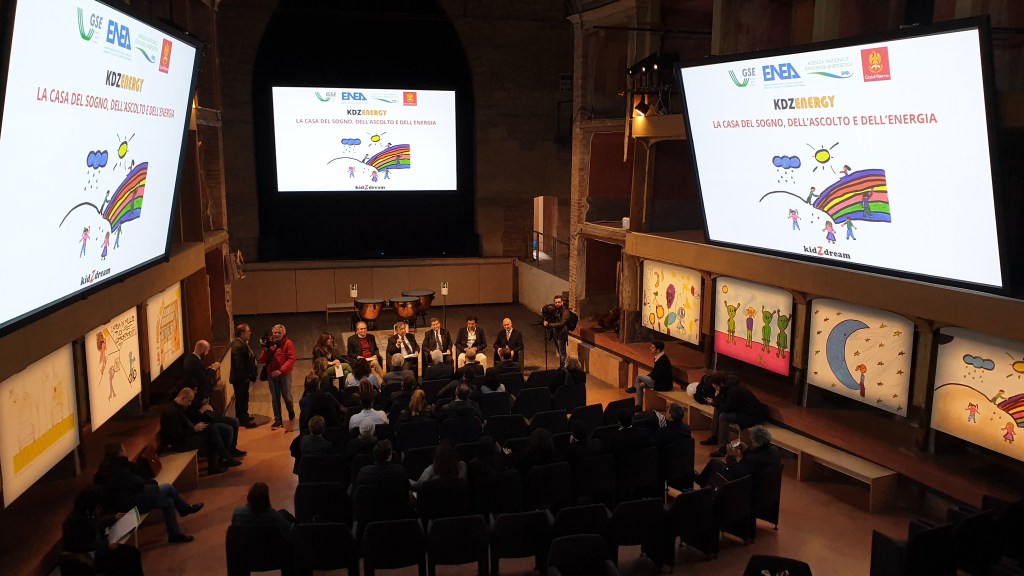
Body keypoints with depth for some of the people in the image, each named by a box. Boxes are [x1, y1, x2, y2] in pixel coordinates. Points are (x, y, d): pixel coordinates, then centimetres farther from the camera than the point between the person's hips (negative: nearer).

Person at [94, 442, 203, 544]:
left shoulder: (108, 467, 7)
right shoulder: (117, 468, -24)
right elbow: (137, 484, -21)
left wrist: (149, 482, 3)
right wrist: (150, 482, -1)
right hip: (130, 503, -10)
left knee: (168, 501, 9)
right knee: (167, 488, -5)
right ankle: (185, 508, 12)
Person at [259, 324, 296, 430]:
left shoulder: (288, 343, -6)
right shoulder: (269, 343, 7)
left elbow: (291, 359, -15)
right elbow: (262, 360, 5)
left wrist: (281, 370, -23)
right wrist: (265, 350, -15)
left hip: (285, 375, -3)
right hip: (271, 375, 4)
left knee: (287, 396, 4)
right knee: (275, 399, 7)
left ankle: (291, 412, 33)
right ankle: (277, 420, 14)